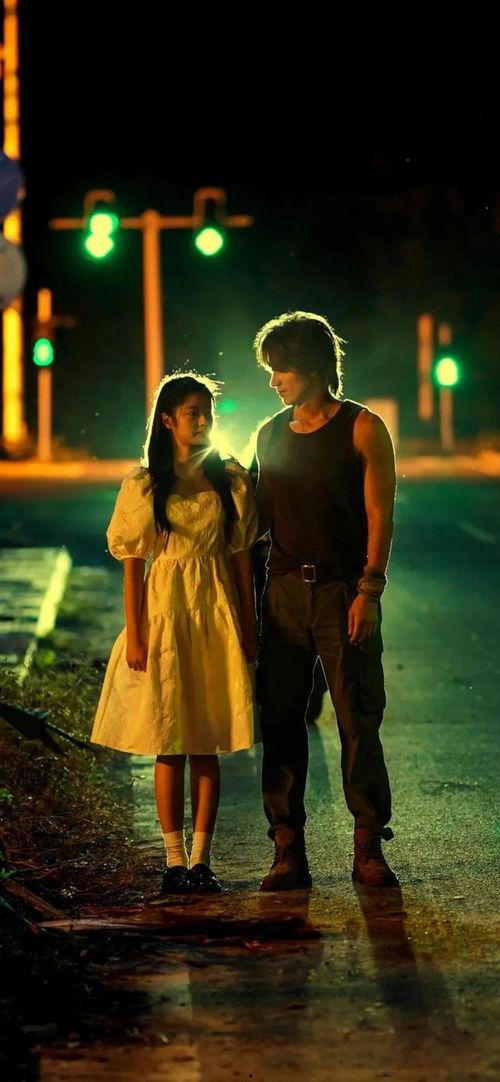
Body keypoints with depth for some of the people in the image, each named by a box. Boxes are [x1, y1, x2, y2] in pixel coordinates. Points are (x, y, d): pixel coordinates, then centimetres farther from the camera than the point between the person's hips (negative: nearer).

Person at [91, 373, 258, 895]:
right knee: (170, 744, -1)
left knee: (207, 744, 3)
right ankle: (175, 859, 4)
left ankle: (201, 859, 7)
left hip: (217, 613, 2)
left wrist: (248, 627, 5)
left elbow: (241, 557, 8)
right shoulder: (143, 485, -1)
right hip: (164, 607, -2)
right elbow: (133, 564, -1)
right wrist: (135, 633, -6)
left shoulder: (230, 479, 5)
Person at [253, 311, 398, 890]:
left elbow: (379, 515, -5)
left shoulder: (362, 428, -1)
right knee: (279, 719, 0)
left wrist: (368, 591, -13)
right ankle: (288, 852, 4)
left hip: (344, 591, -4)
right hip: (285, 589, 4)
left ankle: (368, 848, 2)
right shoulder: (270, 434, 13)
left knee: (359, 718, -4)